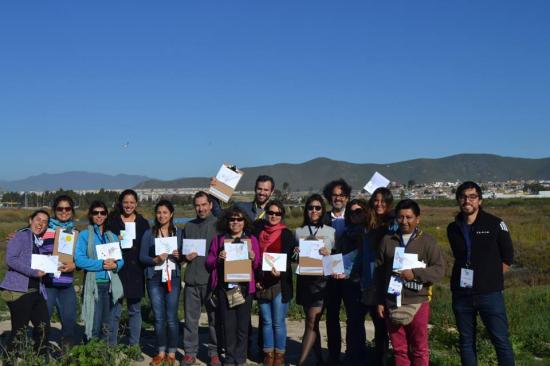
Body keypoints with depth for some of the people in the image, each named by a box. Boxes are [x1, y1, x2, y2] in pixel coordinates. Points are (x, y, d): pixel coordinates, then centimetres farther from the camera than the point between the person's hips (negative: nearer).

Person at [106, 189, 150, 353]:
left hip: (135, 271, 2)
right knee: (114, 311, -2)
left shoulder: (143, 223, 10)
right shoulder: (112, 221, 4)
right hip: (117, 270, -2)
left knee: (135, 310, 8)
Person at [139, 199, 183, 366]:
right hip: (154, 278, 0)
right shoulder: (149, 233, 5)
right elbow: (142, 256, 1)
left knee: (171, 317, 0)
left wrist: (179, 256, -13)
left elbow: (184, 255, 9)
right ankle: (161, 352, 17)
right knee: (159, 317, 5)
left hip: (173, 277, 0)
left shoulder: (179, 233, 6)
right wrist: (155, 260, -16)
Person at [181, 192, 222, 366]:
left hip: (211, 279, -3)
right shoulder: (189, 226, 14)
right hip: (191, 279, 3)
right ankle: (190, 352, 18)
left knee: (215, 317, 3)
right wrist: (186, 256, 0)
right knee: (190, 318, 7)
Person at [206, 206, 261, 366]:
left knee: (242, 325, 3)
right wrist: (218, 258, -11)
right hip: (224, 287, 0)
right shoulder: (219, 239, 9)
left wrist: (253, 258, -12)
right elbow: (209, 263, 8)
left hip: (245, 287, 0)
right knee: (228, 324, 4)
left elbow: (258, 266, 8)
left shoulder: (252, 239, 8)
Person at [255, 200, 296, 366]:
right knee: (266, 321, 8)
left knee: (278, 322, 0)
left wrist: (280, 272, -27)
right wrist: (256, 279, 2)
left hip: (280, 283, -4)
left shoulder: (287, 234, -1)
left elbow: (288, 259, -8)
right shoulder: (260, 233, 11)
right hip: (262, 283, 4)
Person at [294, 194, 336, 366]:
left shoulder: (330, 232, 3)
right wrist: (294, 253, -5)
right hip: (304, 279, 3)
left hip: (321, 279, -3)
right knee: (311, 321, 9)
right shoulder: (298, 232, 11)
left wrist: (329, 254, -15)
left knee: (312, 321, -9)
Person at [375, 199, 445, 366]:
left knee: (420, 349, 7)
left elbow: (439, 269, -5)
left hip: (417, 302, -2)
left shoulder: (427, 240, -1)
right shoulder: (387, 240, 6)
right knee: (399, 349, 11)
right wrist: (380, 301, 7)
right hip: (392, 303, 2)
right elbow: (379, 272, 9)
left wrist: (415, 273, -19)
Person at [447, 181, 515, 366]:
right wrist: (463, 278, 7)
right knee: (466, 342, 11)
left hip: (490, 294, -3)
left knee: (501, 341, -1)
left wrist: (491, 278, -2)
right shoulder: (453, 228, 6)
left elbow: (508, 257, 4)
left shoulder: (495, 224, -4)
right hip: (461, 294, 4)